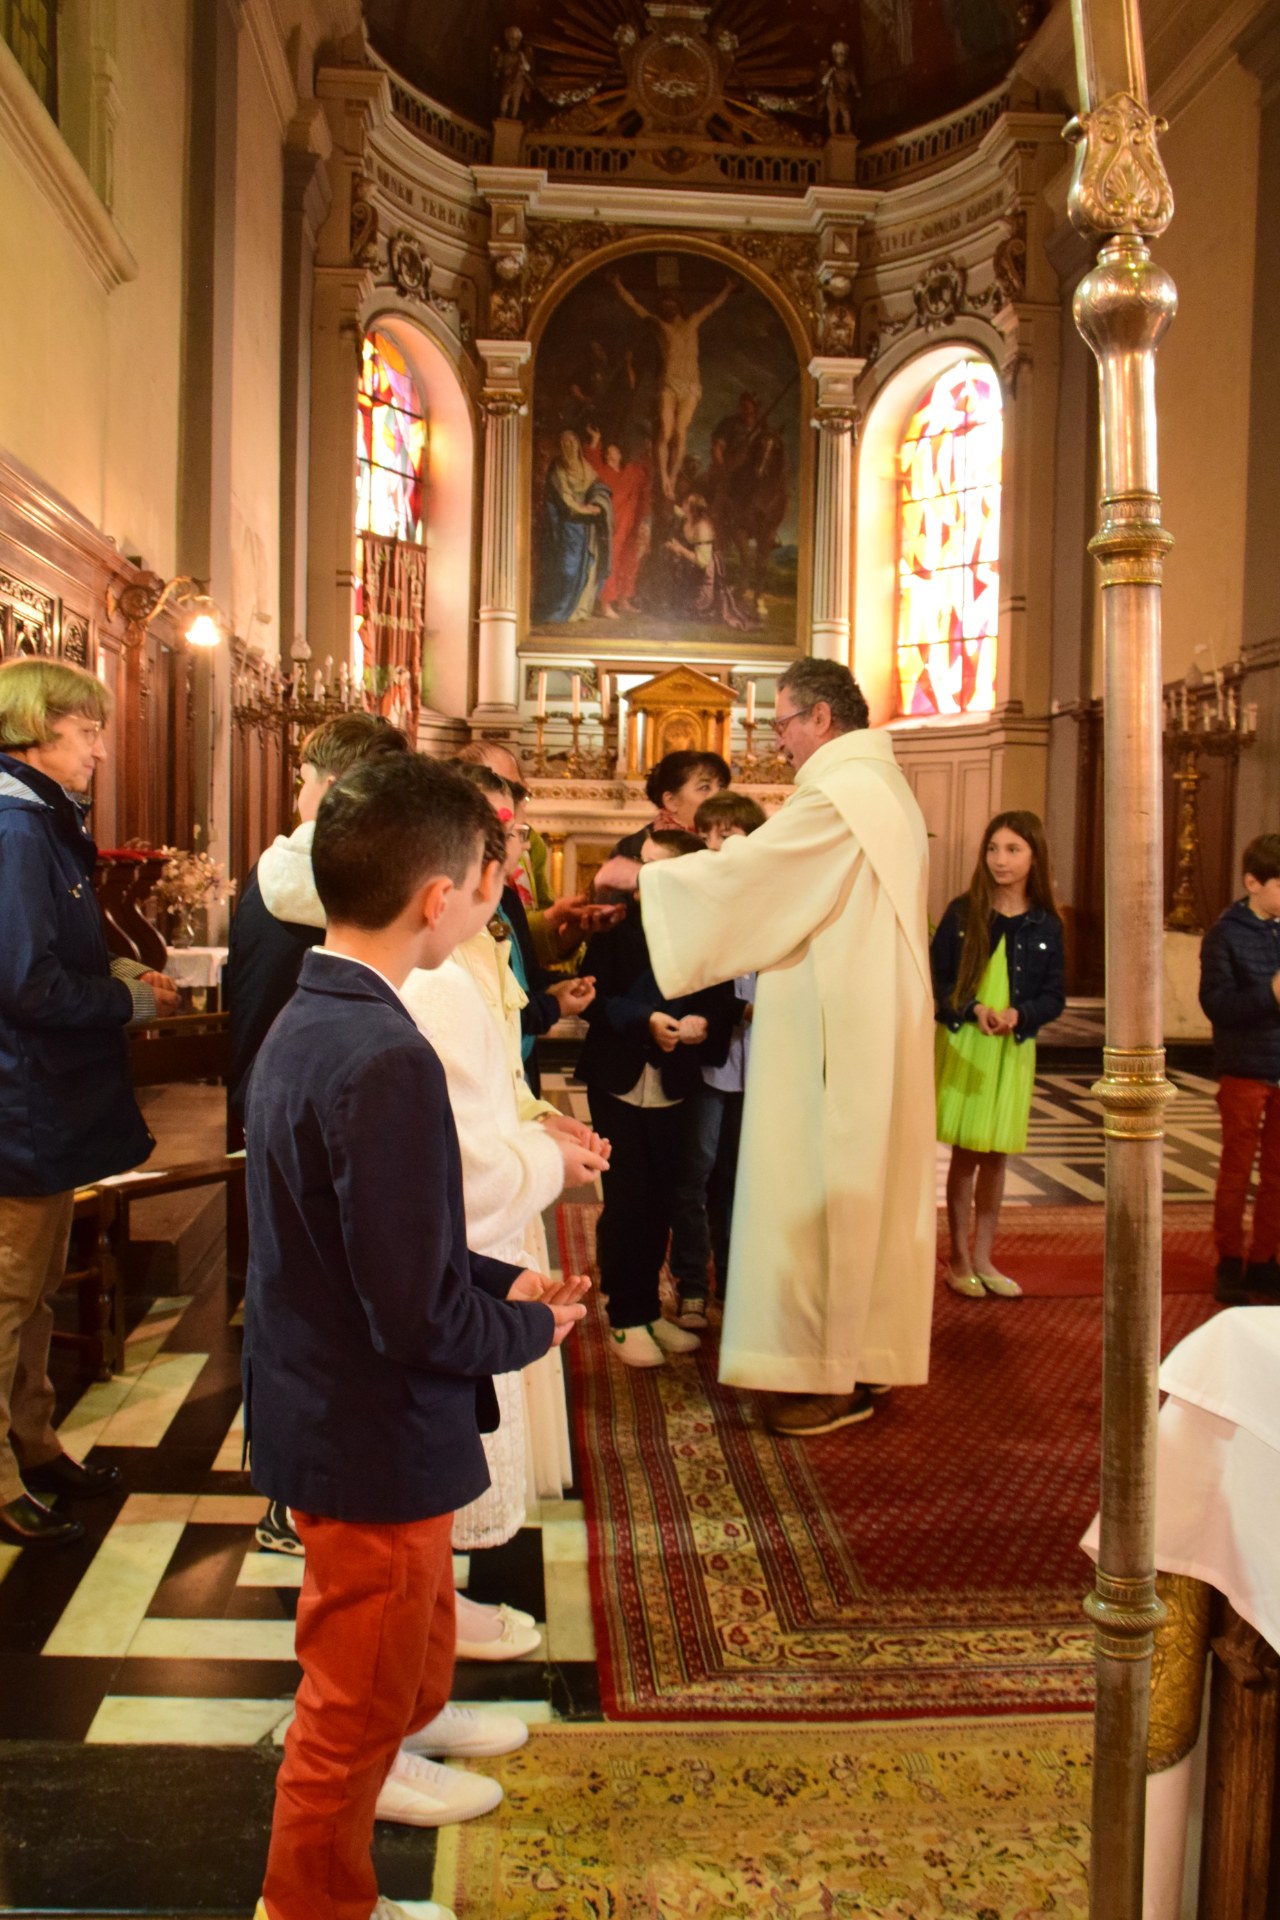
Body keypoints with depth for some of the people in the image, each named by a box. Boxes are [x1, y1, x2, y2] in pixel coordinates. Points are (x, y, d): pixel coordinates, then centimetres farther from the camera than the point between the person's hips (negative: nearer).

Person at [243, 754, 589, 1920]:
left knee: (411, 1618, 34)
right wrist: (534, 1325, -10)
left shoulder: (305, 1022, -1)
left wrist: (502, 1284, 4)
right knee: (355, 1705, 14)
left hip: (325, 1413, 9)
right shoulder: (386, 1060, -31)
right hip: (376, 1437, -9)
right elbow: (420, 1315, -29)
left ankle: (411, 1733, 60)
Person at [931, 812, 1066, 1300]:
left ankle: (983, 1258, 21)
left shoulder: (1045, 925, 1)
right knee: (965, 1153, 3)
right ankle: (959, 1259, 15)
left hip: (1014, 1048, 2)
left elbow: (1055, 997, 3)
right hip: (963, 1044, -2)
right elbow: (936, 978, -2)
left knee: (996, 1155, 8)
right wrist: (973, 1008, -18)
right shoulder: (962, 913, -3)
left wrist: (1018, 1014, -16)